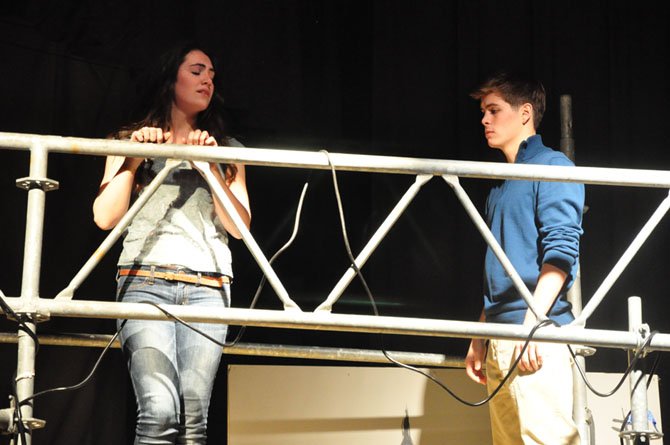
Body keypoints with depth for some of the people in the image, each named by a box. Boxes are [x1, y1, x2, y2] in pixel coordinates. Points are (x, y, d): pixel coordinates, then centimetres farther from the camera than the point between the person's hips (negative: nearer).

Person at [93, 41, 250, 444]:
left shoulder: (227, 150, 23)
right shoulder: (132, 141, 18)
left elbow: (239, 226, 10)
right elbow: (106, 218, 6)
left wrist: (211, 167, 0)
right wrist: (133, 158, -1)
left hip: (208, 287, 2)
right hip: (146, 281, -2)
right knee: (161, 411, -22)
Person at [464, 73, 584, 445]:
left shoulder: (552, 166, 0)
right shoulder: (500, 187, 25)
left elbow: (561, 249, -11)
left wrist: (533, 320, -20)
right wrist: (479, 339, 20)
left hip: (539, 335, -8)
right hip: (500, 339, 8)